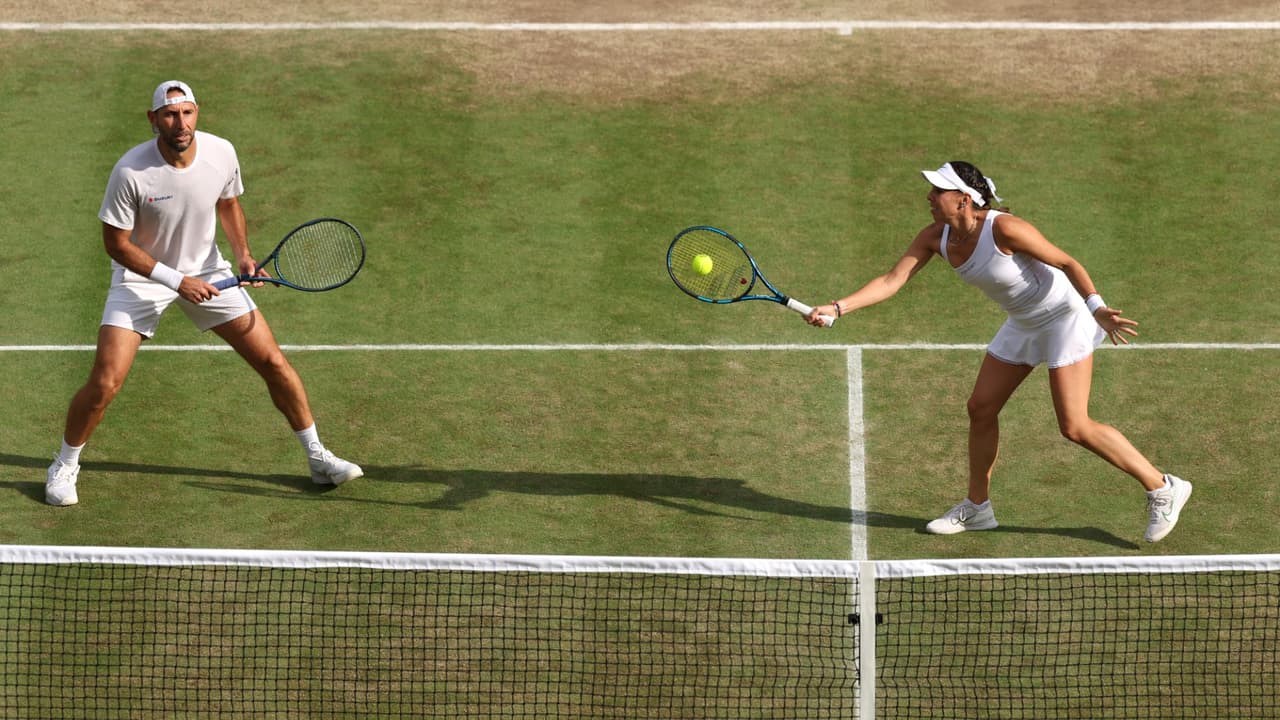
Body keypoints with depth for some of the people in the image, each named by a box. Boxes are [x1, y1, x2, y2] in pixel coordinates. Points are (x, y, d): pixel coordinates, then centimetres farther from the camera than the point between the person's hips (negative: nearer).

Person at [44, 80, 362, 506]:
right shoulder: (131, 172, -27)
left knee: (273, 362, 0)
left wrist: (243, 254, -8)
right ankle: (65, 466, 13)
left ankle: (317, 458, 17)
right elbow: (116, 243, -17)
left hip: (206, 272, 4)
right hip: (141, 276, -3)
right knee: (104, 384, -13)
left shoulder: (221, 153, -14)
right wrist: (176, 280, -21)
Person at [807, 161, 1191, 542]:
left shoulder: (1004, 229, -29)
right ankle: (977, 507, 27)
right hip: (1022, 323, 8)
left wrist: (1096, 307, -31)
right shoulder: (936, 237, -8)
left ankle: (1162, 489, 0)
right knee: (981, 408, 10)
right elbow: (892, 281, -7)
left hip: (1063, 317, -8)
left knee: (1075, 427, -12)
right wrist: (837, 308, -17)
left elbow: (1066, 262, -22)